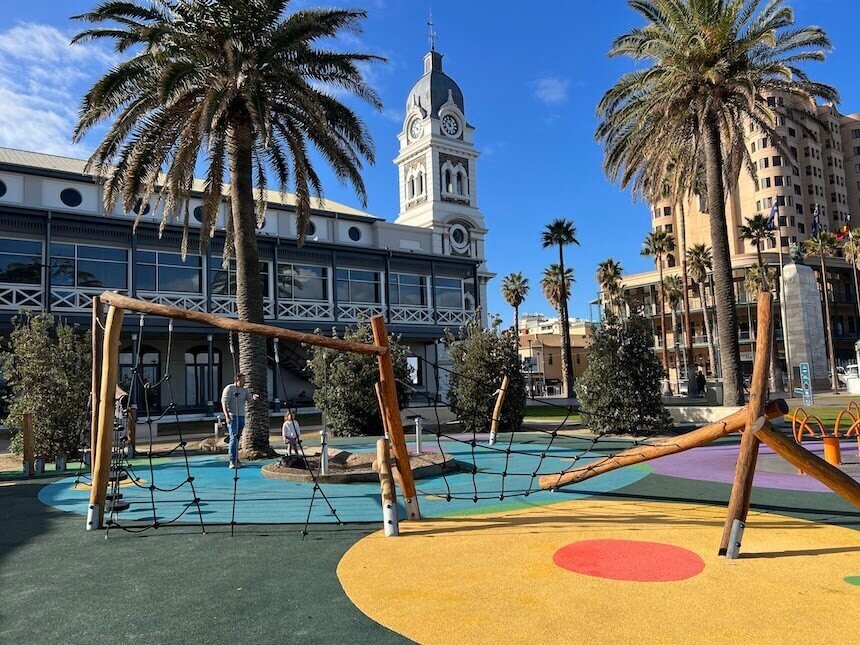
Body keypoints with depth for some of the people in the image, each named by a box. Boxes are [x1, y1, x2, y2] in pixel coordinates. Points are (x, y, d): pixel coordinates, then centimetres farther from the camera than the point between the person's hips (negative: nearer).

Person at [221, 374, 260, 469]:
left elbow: (250, 398, 1)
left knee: (237, 438, 11)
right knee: (234, 438, -14)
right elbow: (224, 403, -11)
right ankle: (232, 461, -16)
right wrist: (227, 416, -20)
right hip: (232, 416, -6)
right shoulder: (229, 388, -6)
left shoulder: (244, 390, 13)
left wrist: (254, 397, -24)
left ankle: (235, 459, 18)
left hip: (241, 416, 6)